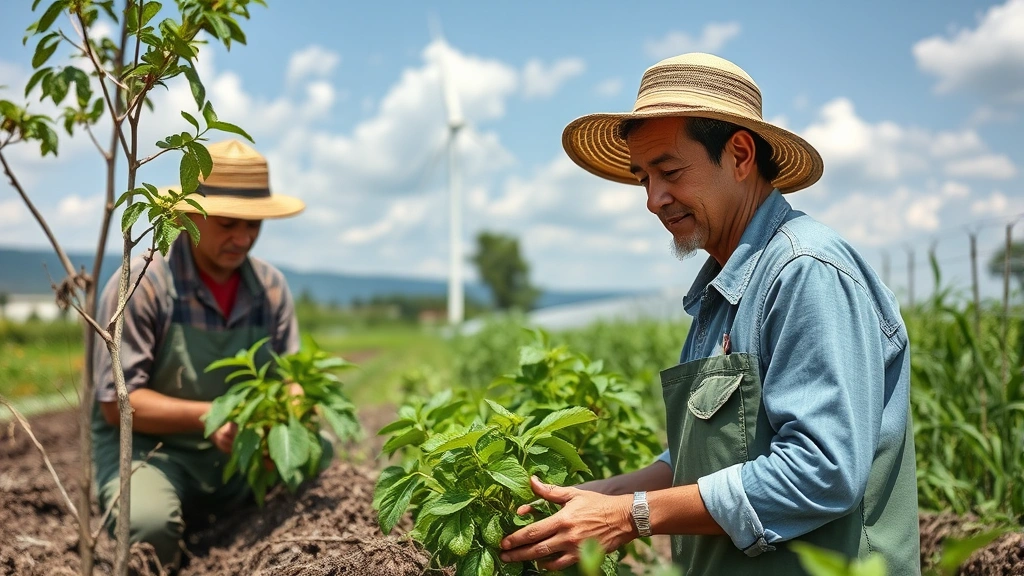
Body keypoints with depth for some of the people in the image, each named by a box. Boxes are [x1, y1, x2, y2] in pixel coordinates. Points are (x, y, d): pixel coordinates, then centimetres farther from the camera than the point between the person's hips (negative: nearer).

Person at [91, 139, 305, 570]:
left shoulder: (271, 288, 1)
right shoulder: (140, 286, -14)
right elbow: (117, 404, -14)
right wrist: (209, 416, -28)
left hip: (238, 455, 5)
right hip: (148, 448, -4)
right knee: (147, 523, -36)